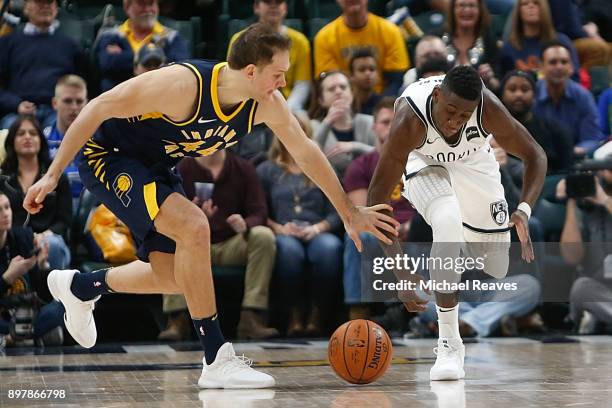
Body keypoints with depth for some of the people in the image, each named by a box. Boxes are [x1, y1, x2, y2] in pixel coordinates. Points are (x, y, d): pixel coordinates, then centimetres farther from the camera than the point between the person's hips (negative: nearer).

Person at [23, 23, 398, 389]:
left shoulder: (267, 105, -15)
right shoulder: (184, 84, -35)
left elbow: (306, 153, 1)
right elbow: (98, 108, -28)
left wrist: (350, 214, 7)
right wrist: (53, 175, -26)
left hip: (155, 165, 8)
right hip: (106, 153, -8)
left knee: (174, 278, 8)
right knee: (193, 226, -27)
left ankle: (80, 287, 35)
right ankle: (218, 361, -20)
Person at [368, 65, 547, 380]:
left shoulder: (489, 109, -34)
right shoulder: (410, 120, -40)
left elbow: (534, 156, -18)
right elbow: (377, 196, -36)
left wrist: (524, 210, -37)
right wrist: (400, 271, -43)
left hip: (473, 161, 3)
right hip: (423, 162, -3)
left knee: (497, 268, 3)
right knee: (448, 222, -34)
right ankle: (449, 343, -25)